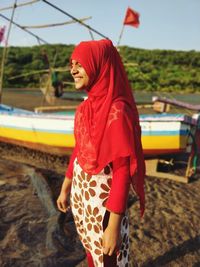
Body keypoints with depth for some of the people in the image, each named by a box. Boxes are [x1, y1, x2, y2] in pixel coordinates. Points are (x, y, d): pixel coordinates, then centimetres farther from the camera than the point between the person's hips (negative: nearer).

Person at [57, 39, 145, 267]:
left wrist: (114, 226, -21)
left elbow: (122, 170, -24)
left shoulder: (117, 111, -24)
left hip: (103, 199, -7)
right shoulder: (86, 107, 0)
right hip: (80, 194, 7)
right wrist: (65, 188, 17)